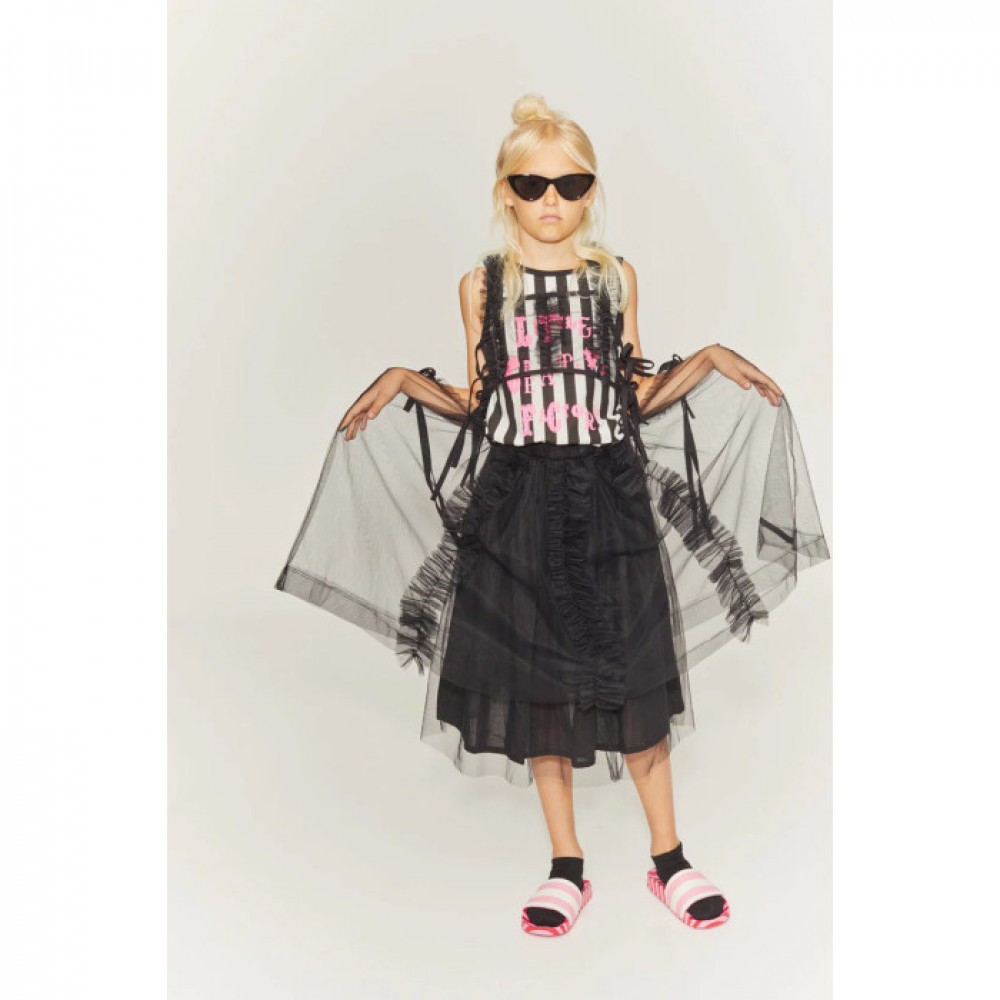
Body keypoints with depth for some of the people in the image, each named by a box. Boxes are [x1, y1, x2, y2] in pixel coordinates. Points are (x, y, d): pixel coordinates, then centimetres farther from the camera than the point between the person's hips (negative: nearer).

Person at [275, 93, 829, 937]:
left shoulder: (616, 276, 8)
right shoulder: (484, 284, 7)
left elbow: (635, 398, 11)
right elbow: (477, 405, 9)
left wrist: (708, 362, 0)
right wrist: (408, 384, -5)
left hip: (609, 492, 0)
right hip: (517, 496, 0)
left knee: (632, 672, 3)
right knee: (534, 677, 5)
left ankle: (668, 859, 20)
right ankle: (567, 868, 20)